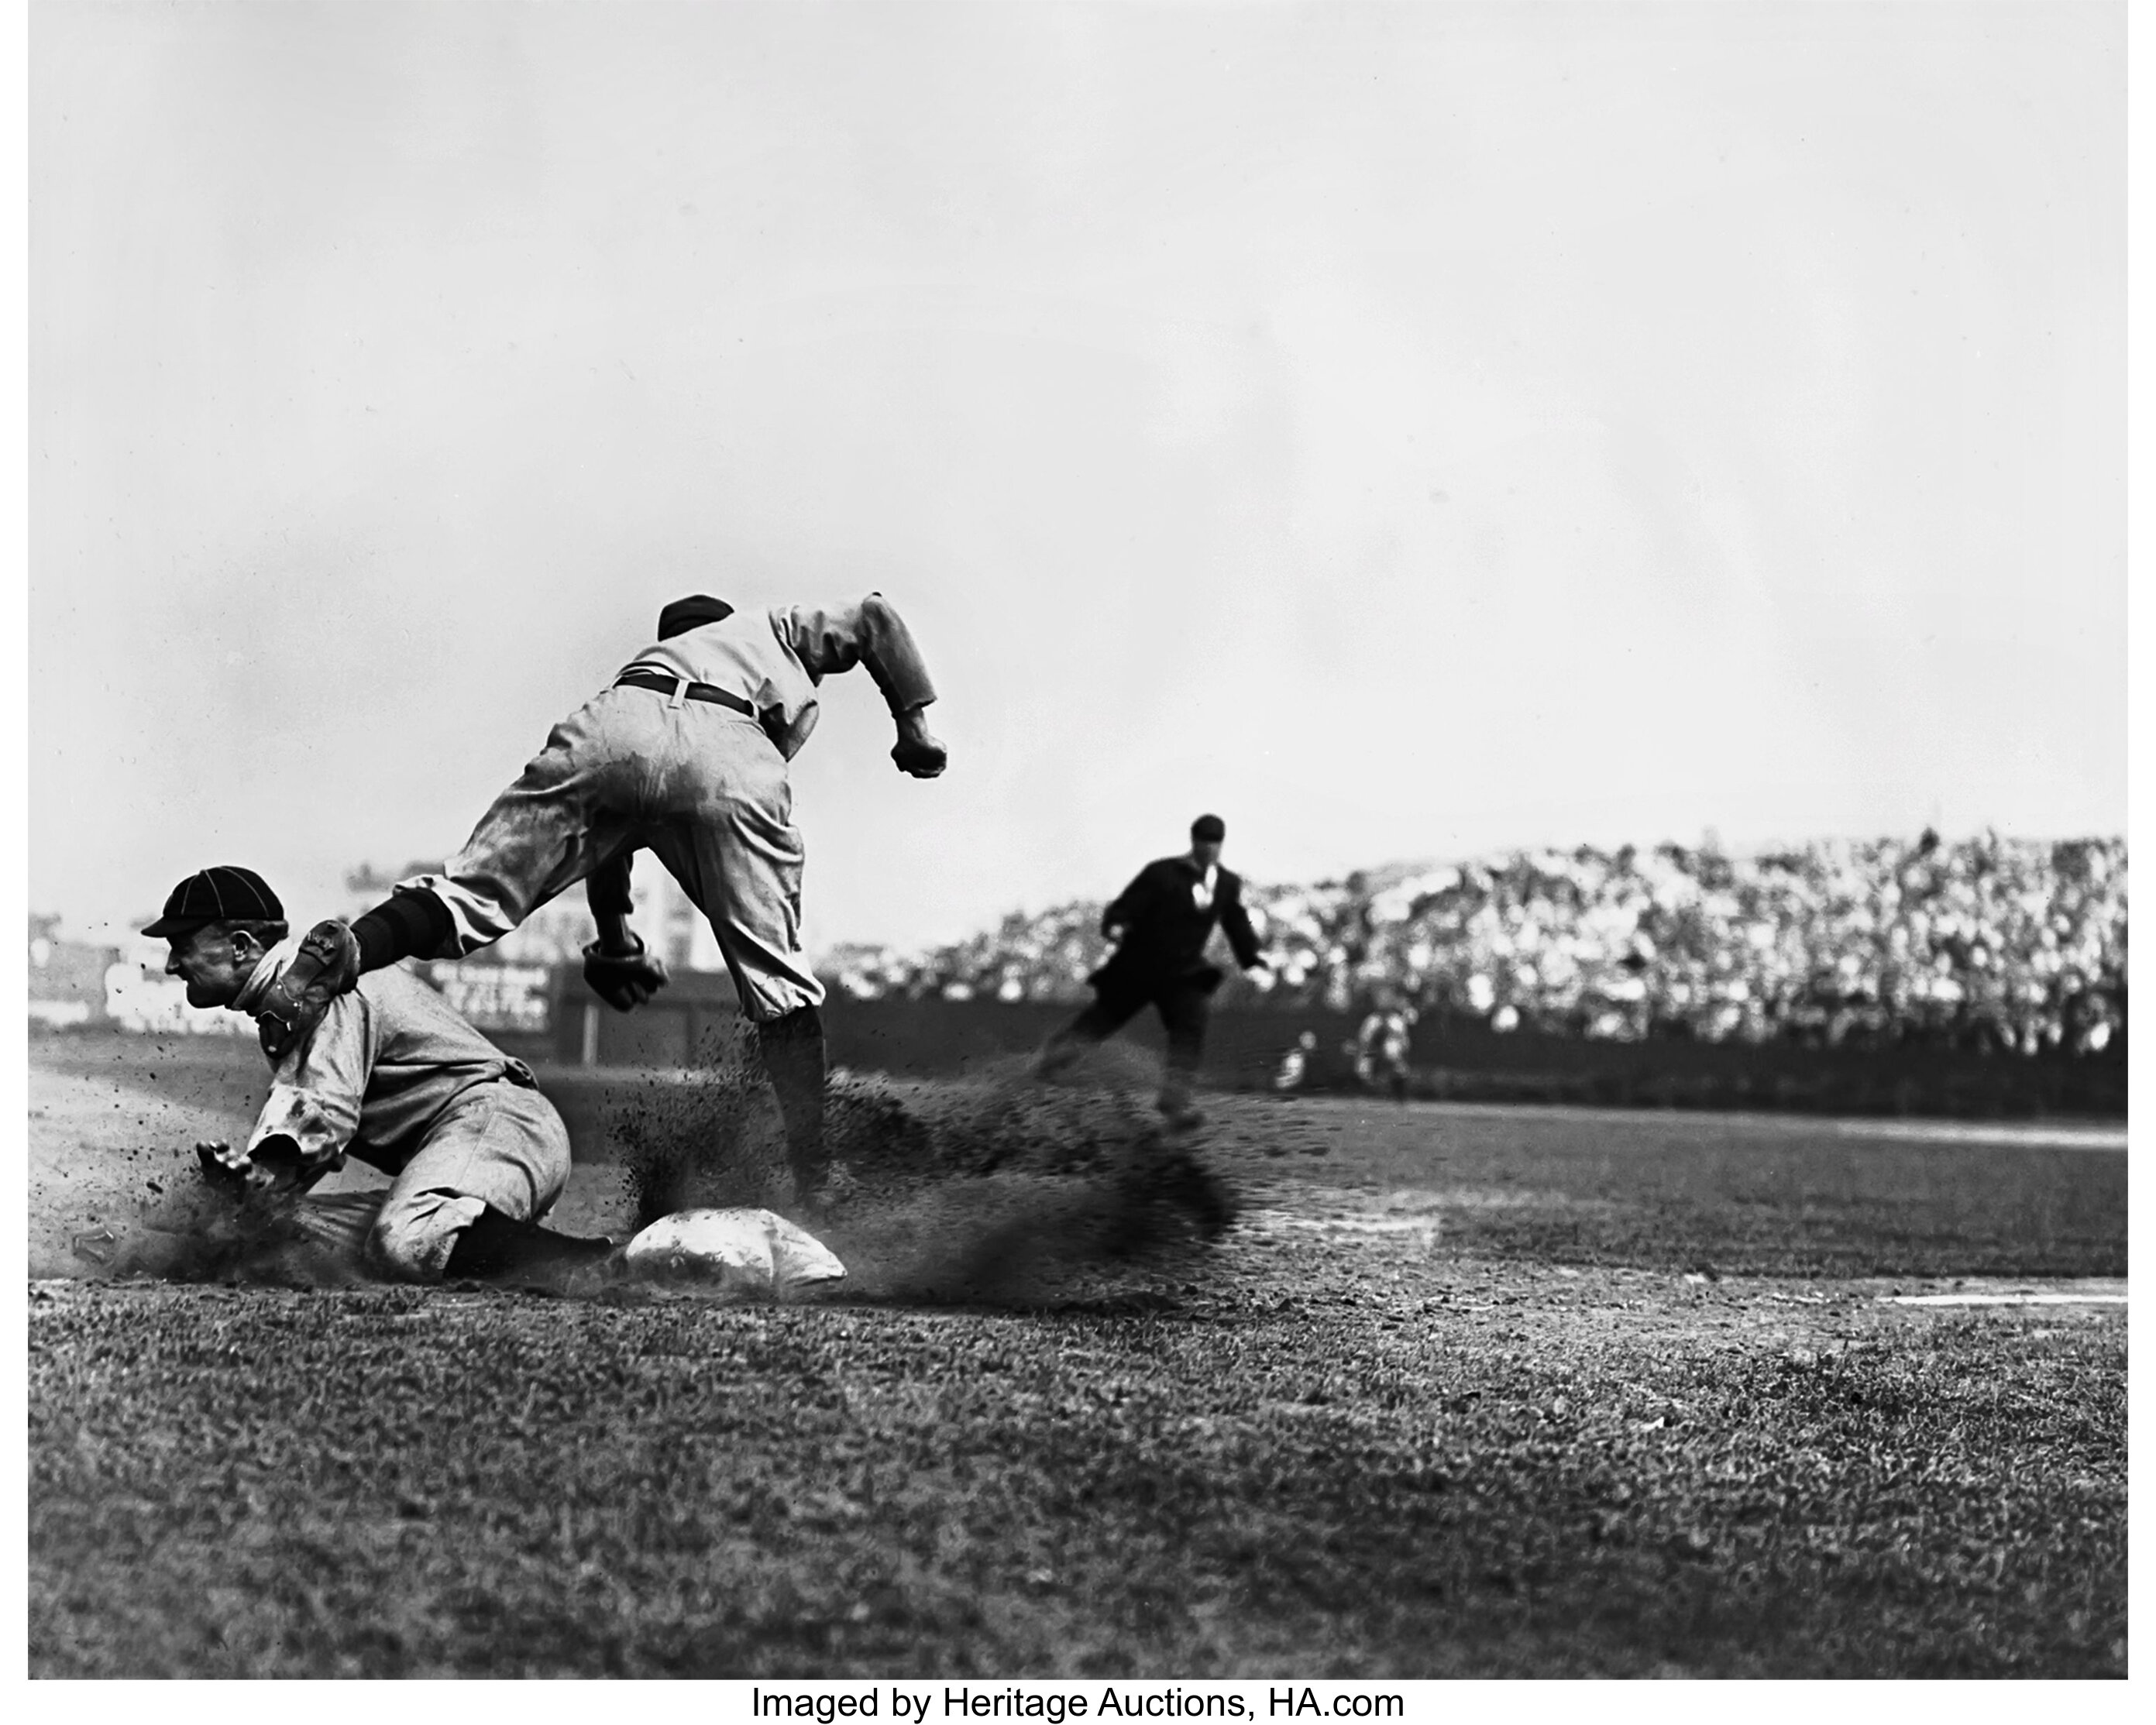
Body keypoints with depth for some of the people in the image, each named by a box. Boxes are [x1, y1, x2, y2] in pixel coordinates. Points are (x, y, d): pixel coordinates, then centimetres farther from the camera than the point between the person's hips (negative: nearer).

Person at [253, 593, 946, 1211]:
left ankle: (346, 952, -31)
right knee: (778, 980, 5)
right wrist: (914, 723, 30)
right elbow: (875, 618, 25)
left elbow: (605, 836, 41)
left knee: (471, 895, -3)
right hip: (732, 765, -3)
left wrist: (614, 943, 46)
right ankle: (812, 1175, 2)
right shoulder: (777, 627, 42)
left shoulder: (645, 658, 46)